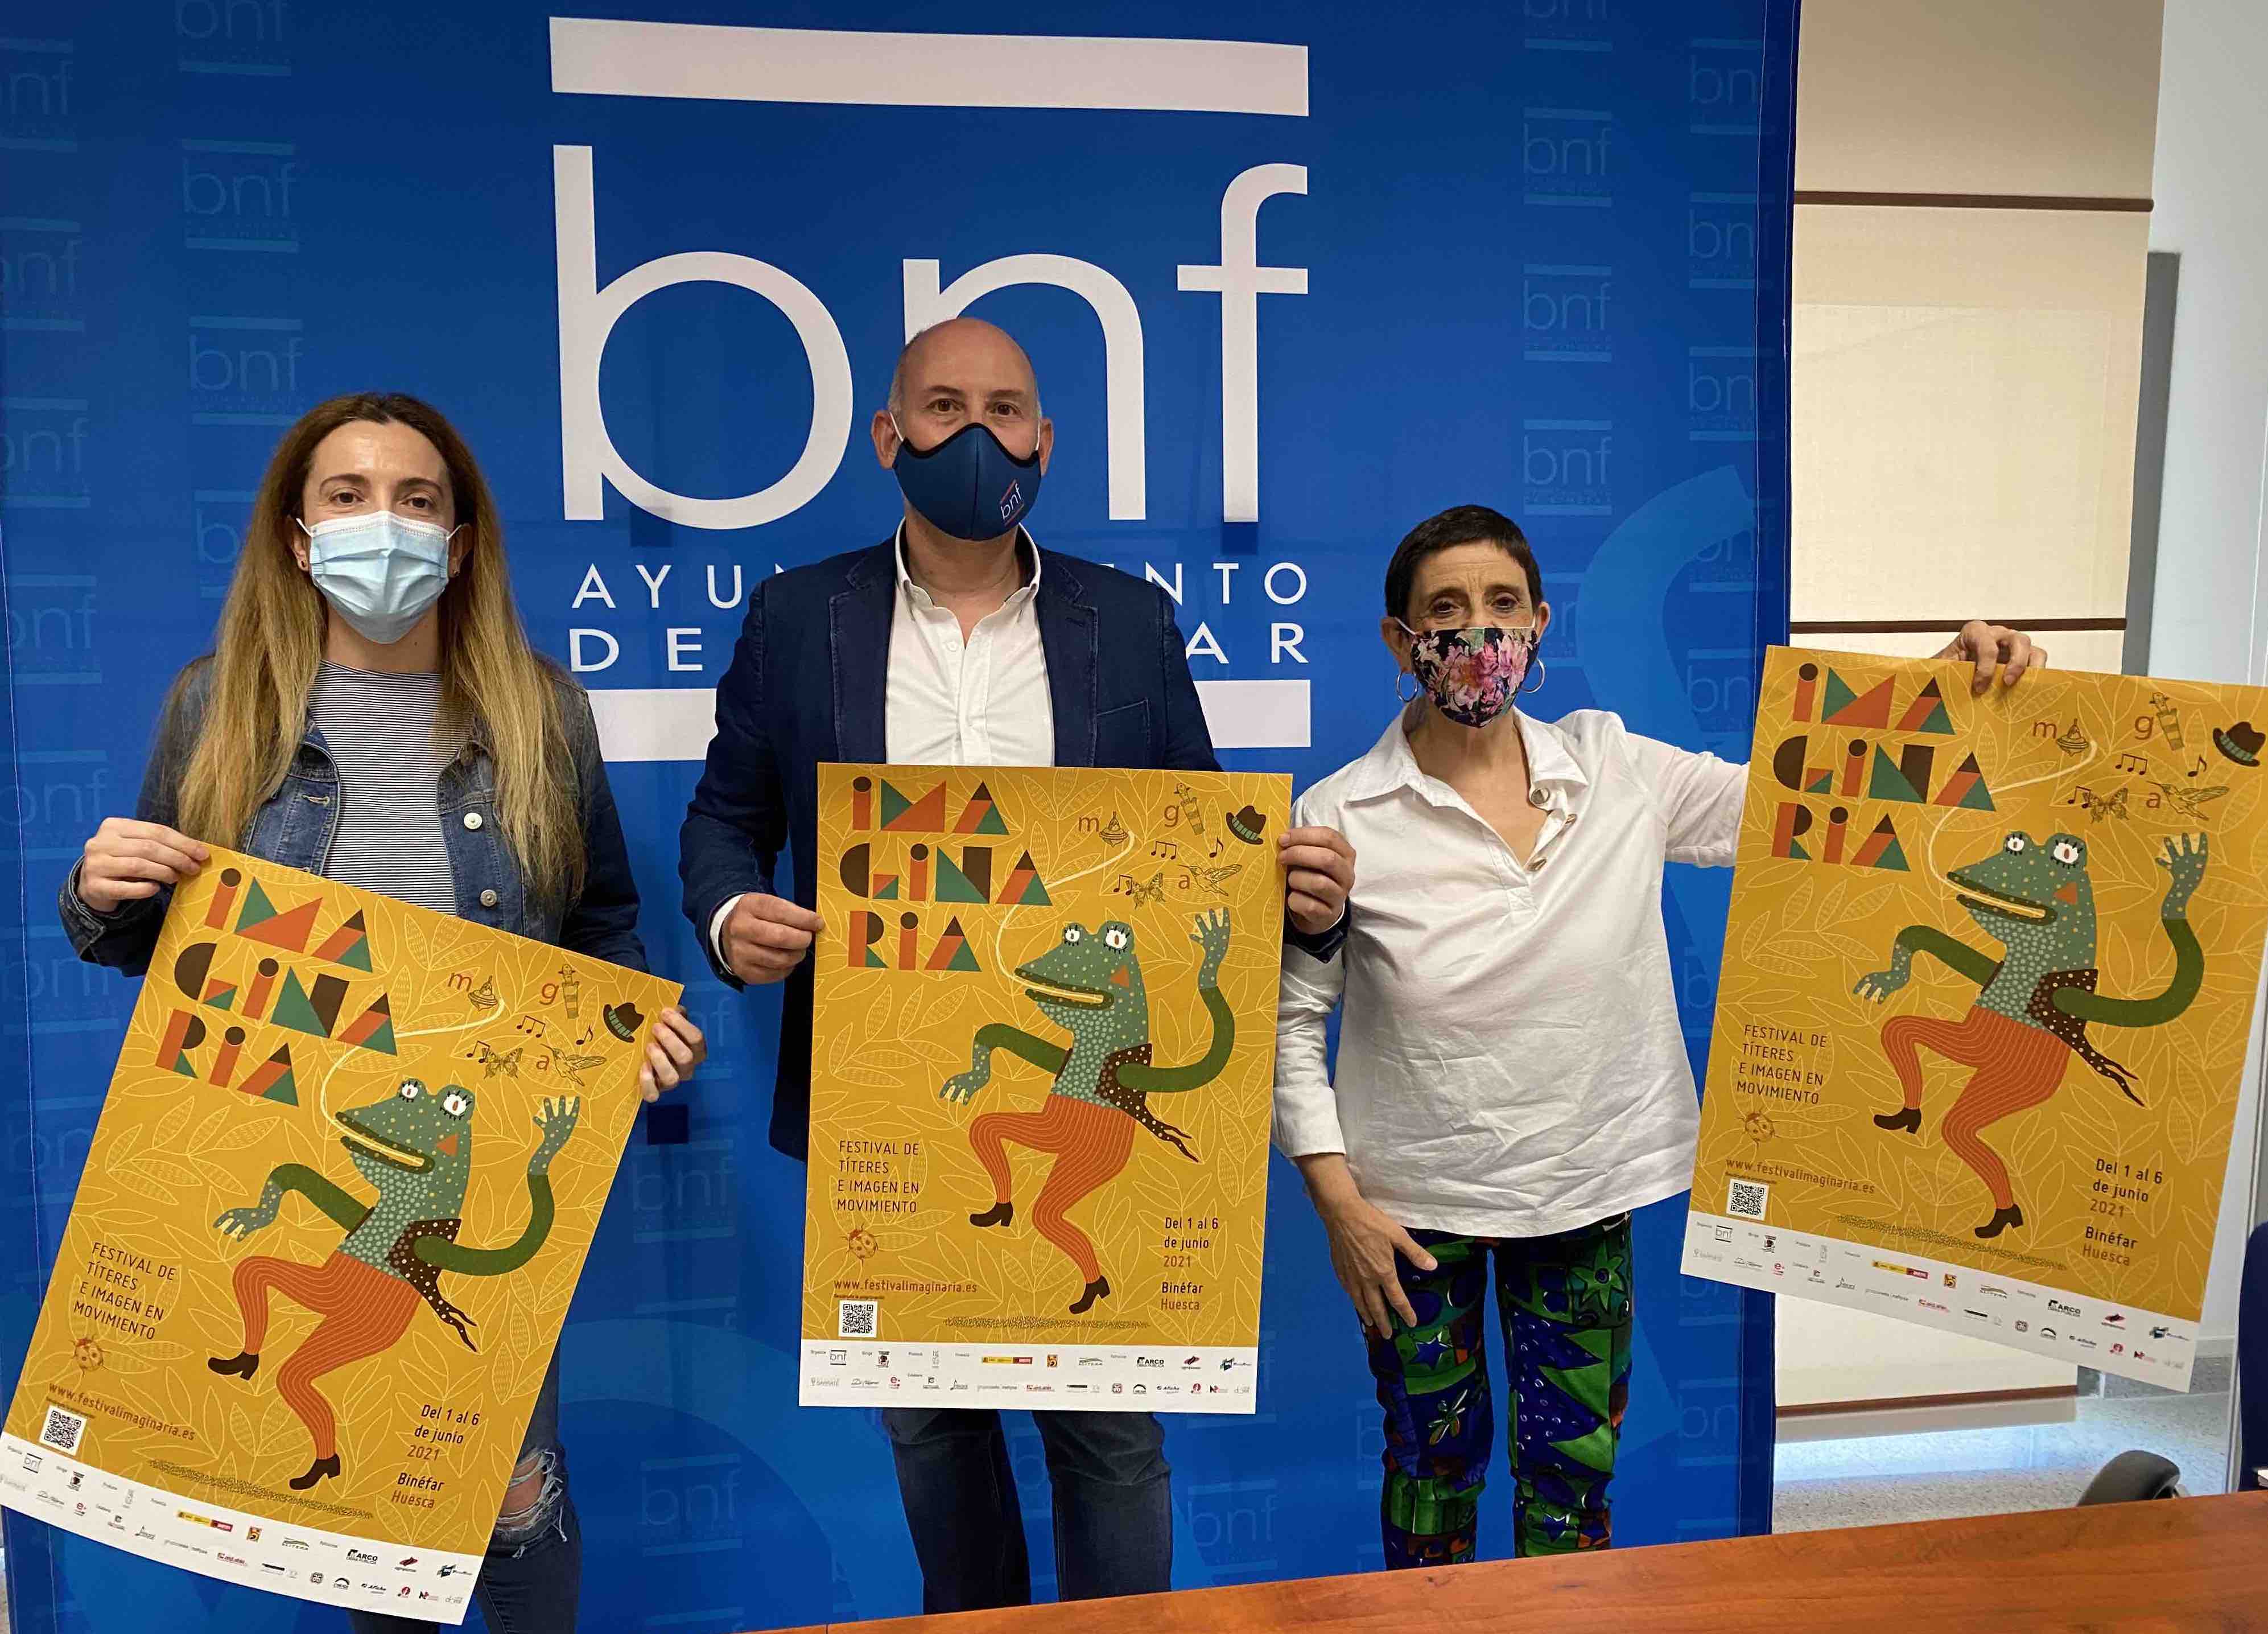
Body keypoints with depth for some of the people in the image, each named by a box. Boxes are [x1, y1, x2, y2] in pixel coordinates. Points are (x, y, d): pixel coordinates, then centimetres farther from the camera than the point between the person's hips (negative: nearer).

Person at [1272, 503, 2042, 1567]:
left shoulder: (1617, 772, -3)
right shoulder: (1338, 818, -11)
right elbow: (1290, 1017, -6)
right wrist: (1336, 1198, -10)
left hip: (1583, 1191, 2)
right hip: (1412, 1202, -2)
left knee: (1573, 1477, 12)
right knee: (1434, 1464, 15)